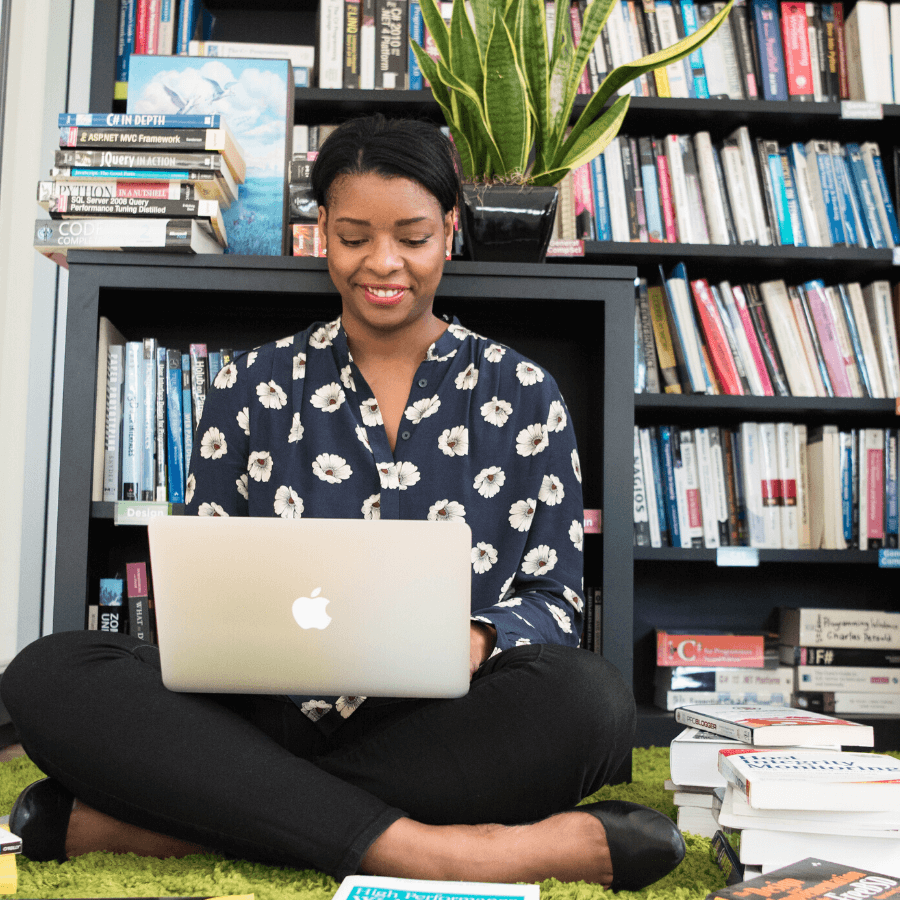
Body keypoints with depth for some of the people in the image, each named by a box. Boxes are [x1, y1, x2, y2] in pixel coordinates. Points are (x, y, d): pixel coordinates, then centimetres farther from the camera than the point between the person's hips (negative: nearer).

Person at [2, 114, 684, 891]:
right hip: (271, 714, 0)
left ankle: (137, 822, -28)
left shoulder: (522, 395, 9)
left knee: (590, 697, -34)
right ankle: (415, 849, -32)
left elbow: (554, 600, 6)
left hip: (448, 731, 1)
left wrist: (476, 641, -17)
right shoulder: (253, 387, 11)